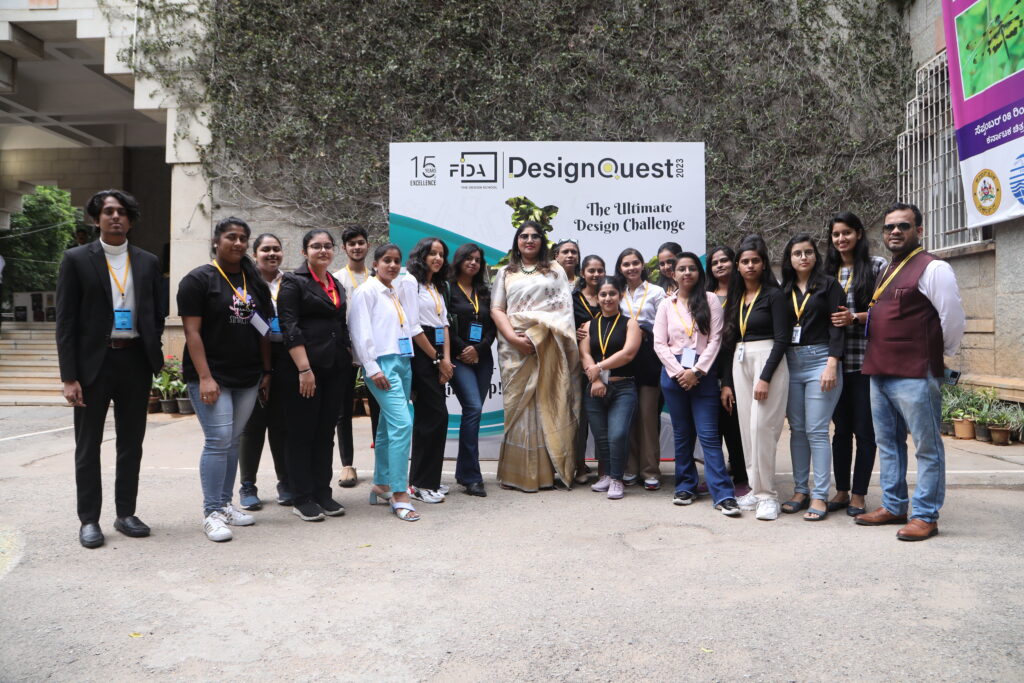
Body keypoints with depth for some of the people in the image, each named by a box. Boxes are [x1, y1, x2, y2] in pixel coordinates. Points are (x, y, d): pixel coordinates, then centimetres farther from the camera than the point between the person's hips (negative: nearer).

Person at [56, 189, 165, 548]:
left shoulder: (148, 262, 8)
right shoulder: (76, 259, 0)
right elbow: (65, 321, -4)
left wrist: (153, 358, 1)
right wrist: (69, 377, -9)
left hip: (135, 360, 3)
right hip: (93, 362, -3)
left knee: (131, 443, 11)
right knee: (88, 445, 7)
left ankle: (126, 514, 23)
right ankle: (89, 520, 18)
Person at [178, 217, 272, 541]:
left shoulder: (255, 282, 12)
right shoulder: (198, 280, -5)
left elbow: (264, 330, 14)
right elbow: (192, 332, -10)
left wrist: (267, 371, 9)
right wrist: (204, 377, -17)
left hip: (248, 378, 5)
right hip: (211, 377, -5)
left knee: (233, 442, 11)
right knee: (218, 441, -8)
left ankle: (225, 504, 21)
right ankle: (211, 513, 1)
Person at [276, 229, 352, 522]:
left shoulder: (337, 285, 17)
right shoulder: (294, 282, -4)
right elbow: (289, 327, -13)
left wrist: (347, 360, 13)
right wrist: (304, 369, -19)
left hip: (335, 368, 7)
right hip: (304, 368, -6)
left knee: (326, 432, 10)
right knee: (302, 432, 1)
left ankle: (323, 493, 18)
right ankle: (302, 499, 10)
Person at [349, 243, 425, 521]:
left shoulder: (399, 292, 18)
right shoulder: (366, 291, -3)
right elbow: (361, 333, -9)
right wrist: (372, 369, -15)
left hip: (403, 362, 7)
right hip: (382, 363, -7)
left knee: (388, 426, 12)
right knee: (402, 423, -17)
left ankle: (380, 487, 22)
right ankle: (399, 494, -12)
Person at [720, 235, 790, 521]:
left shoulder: (773, 295, -4)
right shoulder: (735, 298, 13)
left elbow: (782, 339, -10)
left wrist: (765, 377, -18)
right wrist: (727, 382, 11)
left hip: (768, 361, -6)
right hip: (739, 365, 6)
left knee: (761, 428, -11)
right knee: (747, 430, 6)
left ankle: (767, 495, -2)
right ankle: (756, 490, 15)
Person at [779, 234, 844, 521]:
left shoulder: (828, 285, 2)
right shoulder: (784, 290, 13)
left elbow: (837, 326, -5)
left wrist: (832, 365, -14)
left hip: (819, 360, -4)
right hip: (791, 362, 5)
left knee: (816, 431, -6)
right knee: (797, 429, 8)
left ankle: (820, 496, 0)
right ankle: (800, 490, 16)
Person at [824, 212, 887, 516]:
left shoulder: (877, 266, -1)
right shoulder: (829, 271, 13)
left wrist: (855, 317, -18)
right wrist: (829, 319, -5)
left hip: (866, 360, -4)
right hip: (836, 360, 4)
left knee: (864, 429, 2)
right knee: (841, 428, 11)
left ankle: (858, 495, 13)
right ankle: (841, 491, 20)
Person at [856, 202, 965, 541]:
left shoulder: (932, 268, -8)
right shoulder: (886, 272, 18)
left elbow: (953, 319, -10)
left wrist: (937, 356, 1)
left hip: (914, 376, -9)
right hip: (879, 372, 9)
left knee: (927, 446, 1)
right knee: (888, 443, 15)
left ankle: (926, 516, 9)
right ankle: (893, 507, 26)